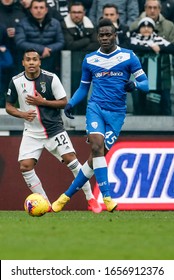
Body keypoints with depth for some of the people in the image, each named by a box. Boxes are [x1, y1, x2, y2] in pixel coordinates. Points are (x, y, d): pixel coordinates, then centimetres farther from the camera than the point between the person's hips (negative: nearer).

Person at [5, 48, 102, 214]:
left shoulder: (51, 78, -10)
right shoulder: (16, 81, -4)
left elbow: (64, 102, -5)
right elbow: (9, 106, 4)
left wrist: (42, 102, -18)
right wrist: (22, 114, -15)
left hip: (54, 129, -2)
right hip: (32, 131, 2)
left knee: (71, 159, -11)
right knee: (25, 166, -11)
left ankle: (90, 199, 1)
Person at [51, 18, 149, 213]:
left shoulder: (128, 56, 3)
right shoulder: (89, 60, 10)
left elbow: (145, 84, 2)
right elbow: (83, 87, 21)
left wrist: (134, 85, -20)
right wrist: (70, 103, 4)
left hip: (116, 114, 0)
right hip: (95, 107, 1)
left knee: (96, 157, -3)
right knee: (97, 146, -25)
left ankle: (67, 196, 11)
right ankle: (107, 197, -27)